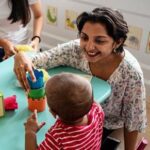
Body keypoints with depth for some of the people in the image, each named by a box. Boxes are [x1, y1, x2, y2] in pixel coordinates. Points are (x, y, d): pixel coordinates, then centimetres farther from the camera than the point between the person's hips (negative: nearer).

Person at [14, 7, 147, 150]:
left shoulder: (131, 72, -31)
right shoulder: (75, 49, -24)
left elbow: (133, 121, -17)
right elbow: (34, 61, -19)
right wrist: (21, 57, -43)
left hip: (106, 124, -2)